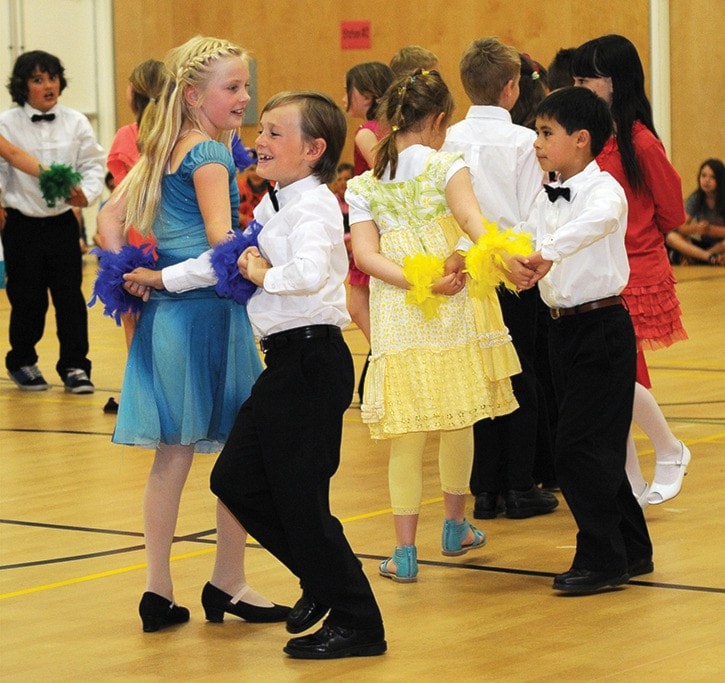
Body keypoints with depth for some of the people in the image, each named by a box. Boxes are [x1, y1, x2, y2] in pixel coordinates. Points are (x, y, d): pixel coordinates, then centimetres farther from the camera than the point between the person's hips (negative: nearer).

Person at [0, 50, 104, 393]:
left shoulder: (76, 122, 2)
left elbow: (93, 164, 3)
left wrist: (86, 193, -15)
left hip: (63, 223, 2)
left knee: (70, 296, 0)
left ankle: (74, 366, 10)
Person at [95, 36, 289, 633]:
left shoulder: (162, 152, 15)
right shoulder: (211, 154, -10)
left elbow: (111, 216, 14)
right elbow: (220, 238, -19)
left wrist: (130, 274, 7)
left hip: (162, 313, 9)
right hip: (208, 313, -9)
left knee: (173, 454, 10)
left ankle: (159, 590, 11)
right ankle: (228, 584, 7)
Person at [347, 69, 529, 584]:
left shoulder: (364, 186, 8)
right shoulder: (445, 165, -2)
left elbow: (366, 254, -5)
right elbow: (470, 216, -22)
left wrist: (418, 283, -13)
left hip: (397, 316, 2)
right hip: (455, 312, -2)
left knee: (406, 434, 3)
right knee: (457, 421, 15)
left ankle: (405, 551, 0)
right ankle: (456, 526, 30)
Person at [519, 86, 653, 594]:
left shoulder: (602, 188, -14)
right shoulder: (547, 198, 11)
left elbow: (599, 219, -36)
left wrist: (549, 253, -48)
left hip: (603, 327, -8)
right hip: (565, 327, 8)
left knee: (581, 449, -8)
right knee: (596, 446, 13)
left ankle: (602, 559, 2)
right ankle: (633, 550, 24)